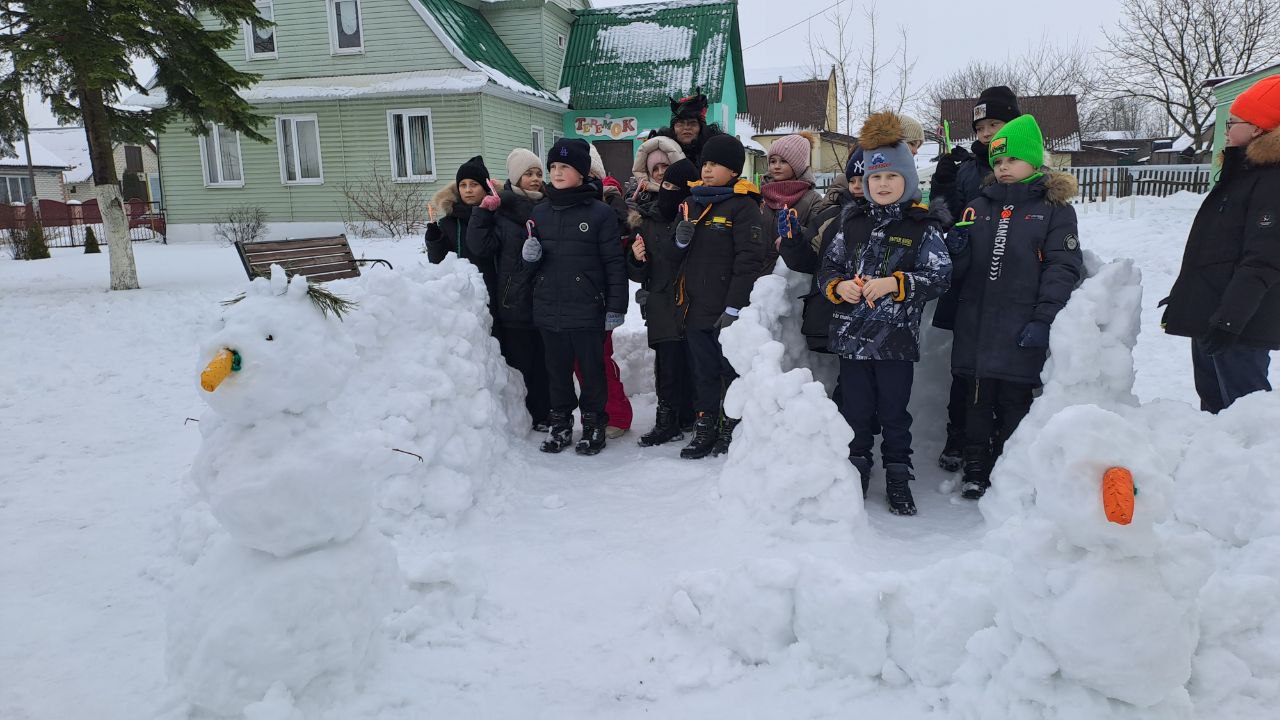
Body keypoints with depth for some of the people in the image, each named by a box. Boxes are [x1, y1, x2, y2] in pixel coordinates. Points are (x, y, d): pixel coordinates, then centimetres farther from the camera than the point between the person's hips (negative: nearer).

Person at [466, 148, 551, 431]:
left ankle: (544, 416, 19)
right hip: (514, 302, -2)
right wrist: (483, 212, -16)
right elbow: (481, 247, -9)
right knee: (519, 362, 3)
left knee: (545, 362, 7)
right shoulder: (501, 210, 1)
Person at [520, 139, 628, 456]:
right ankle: (560, 424, 26)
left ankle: (593, 425, 20)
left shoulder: (600, 212, -5)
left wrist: (616, 307, -8)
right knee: (557, 370, 13)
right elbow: (530, 263, 17)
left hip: (587, 311, -4)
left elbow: (614, 263, -6)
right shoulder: (540, 212, 9)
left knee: (591, 369, 7)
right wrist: (529, 256, -7)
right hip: (549, 310, 4)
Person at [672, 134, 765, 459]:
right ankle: (705, 429, 23)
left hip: (727, 311, -6)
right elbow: (681, 255, 19)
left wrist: (735, 307, -19)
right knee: (704, 373, 14)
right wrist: (680, 239, -4)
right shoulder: (694, 202, 13)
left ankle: (731, 429, 18)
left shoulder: (743, 205, -9)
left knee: (732, 371, 6)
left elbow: (749, 260, -15)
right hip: (696, 307, 7)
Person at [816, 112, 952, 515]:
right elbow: (827, 268, 12)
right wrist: (838, 286, -10)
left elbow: (940, 276, -10)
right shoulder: (853, 224, 11)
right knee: (855, 413, 12)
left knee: (894, 414, 7)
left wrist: (894, 283, -23)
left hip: (896, 339, -3)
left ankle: (898, 482, 21)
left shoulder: (923, 228, -2)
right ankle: (855, 476, 25)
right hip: (851, 335, 3)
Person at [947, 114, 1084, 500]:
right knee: (978, 401, 9)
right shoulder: (979, 207, 14)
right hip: (976, 328, 4)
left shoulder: (1055, 209, 3)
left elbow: (1064, 268, -5)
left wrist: (1043, 319, -14)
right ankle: (975, 473, 20)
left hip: (1021, 333, -3)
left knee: (1014, 404, 4)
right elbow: (959, 272, 15)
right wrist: (957, 251, -8)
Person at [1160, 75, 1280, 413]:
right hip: (1209, 319, 11)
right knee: (1211, 400, 18)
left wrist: (1230, 317, -26)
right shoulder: (1241, 175, 18)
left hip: (1239, 327, -11)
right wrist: (1183, 296, 26)